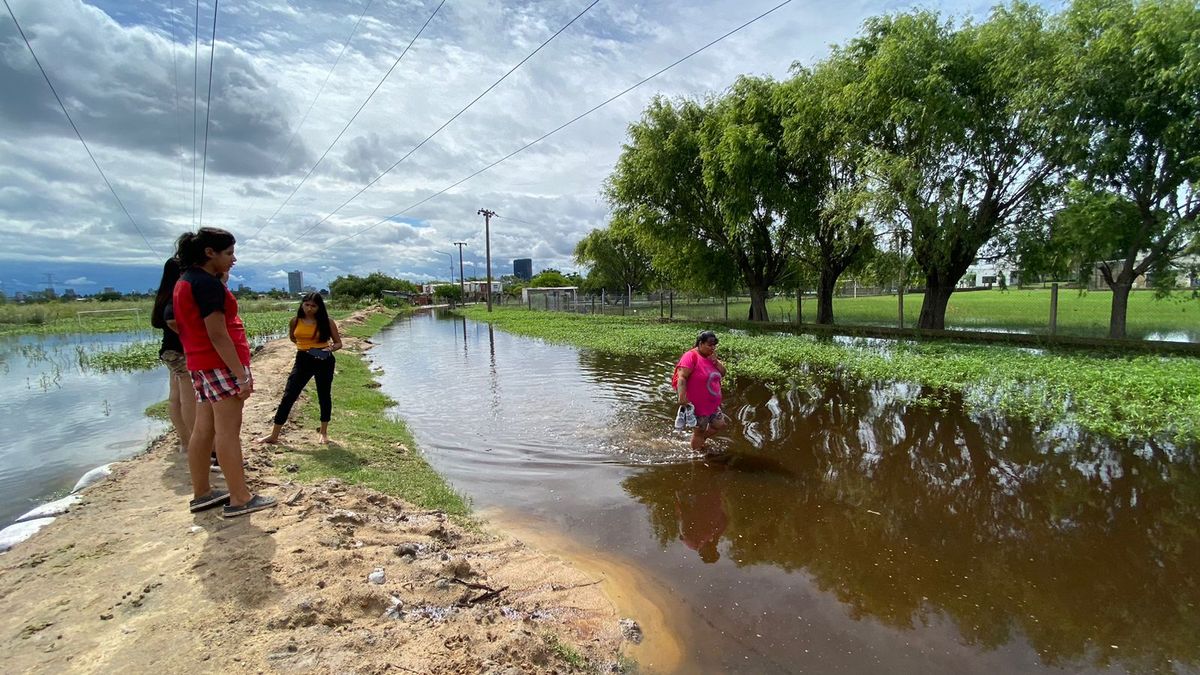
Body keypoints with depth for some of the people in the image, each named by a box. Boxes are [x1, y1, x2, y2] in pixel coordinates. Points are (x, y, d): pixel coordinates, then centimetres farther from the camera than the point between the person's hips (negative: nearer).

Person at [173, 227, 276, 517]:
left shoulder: (184, 282, 15)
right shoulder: (208, 283, -16)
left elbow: (174, 322, 22)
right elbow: (217, 334, -21)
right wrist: (241, 374, -21)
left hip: (201, 364, 10)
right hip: (221, 364, -10)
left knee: (203, 430, 13)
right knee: (228, 431, -7)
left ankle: (201, 493, 21)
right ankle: (240, 499, -2)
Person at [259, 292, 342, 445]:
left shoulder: (327, 322, -6)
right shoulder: (295, 321, 0)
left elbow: (338, 343, -1)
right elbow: (292, 337, 20)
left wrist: (329, 349, -21)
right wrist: (305, 344, 8)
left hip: (324, 361, -2)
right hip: (303, 360, 2)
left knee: (324, 395, 8)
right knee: (288, 396, 0)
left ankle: (324, 433, 24)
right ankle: (274, 435, 8)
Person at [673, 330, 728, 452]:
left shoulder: (711, 356, 7)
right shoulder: (691, 356, -19)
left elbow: (723, 373, 8)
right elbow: (681, 377, -25)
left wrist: (715, 361, -9)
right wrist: (682, 397, -33)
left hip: (712, 404, 8)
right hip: (698, 404, -8)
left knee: (720, 424, 16)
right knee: (699, 431, 7)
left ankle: (700, 440, 36)